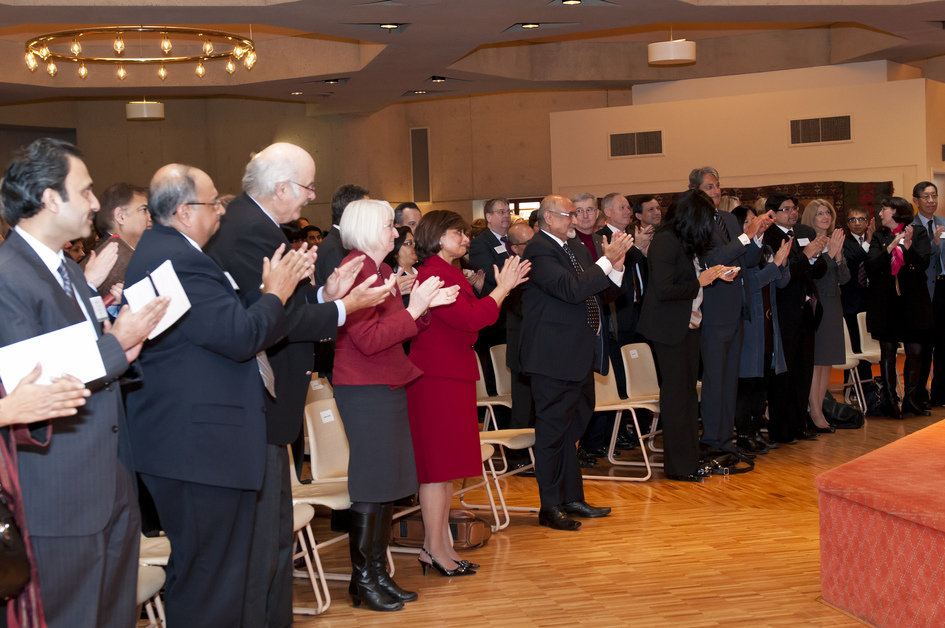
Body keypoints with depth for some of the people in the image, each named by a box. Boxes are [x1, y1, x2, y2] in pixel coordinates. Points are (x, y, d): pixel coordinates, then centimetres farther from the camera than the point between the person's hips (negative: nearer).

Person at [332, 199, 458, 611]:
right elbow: (369, 339, -21)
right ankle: (363, 581, 5)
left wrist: (426, 304, 8)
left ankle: (377, 573, 21)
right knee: (373, 487, -5)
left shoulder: (378, 269, 15)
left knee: (388, 484, 12)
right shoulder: (357, 269, -15)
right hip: (365, 389, -10)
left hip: (386, 387, 10)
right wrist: (413, 308, -18)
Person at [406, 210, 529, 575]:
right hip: (437, 378, -11)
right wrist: (502, 289, -12)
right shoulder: (434, 274, -16)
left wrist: (501, 288, 10)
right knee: (438, 465, -5)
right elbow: (470, 318, -22)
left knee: (446, 464, 13)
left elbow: (472, 317, 17)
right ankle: (435, 548, 1)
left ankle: (440, 545, 19)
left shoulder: (447, 272, 18)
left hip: (451, 377, 11)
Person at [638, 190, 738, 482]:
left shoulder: (686, 243, 13)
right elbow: (664, 290, -22)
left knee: (688, 391, 11)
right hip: (670, 328, -9)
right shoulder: (665, 242, -17)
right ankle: (678, 466, 4)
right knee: (677, 392, -4)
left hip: (689, 325, 9)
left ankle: (689, 460, 17)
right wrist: (700, 282, -15)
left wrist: (715, 274, 8)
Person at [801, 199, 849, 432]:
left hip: (833, 306, 7)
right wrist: (830, 253, -19)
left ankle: (819, 412, 14)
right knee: (815, 362, -7)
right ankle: (815, 416, -3)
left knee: (827, 363, 8)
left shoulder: (835, 241, 13)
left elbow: (844, 278, 6)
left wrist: (838, 254, -9)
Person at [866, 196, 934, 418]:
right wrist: (891, 247, -18)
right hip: (886, 304, 1)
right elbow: (871, 267, -6)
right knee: (888, 352, 3)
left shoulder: (918, 232, 3)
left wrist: (908, 245, -23)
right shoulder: (879, 237, 7)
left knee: (915, 353, 1)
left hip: (912, 302, -1)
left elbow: (923, 263, -7)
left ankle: (910, 399, 13)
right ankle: (890, 400, 10)